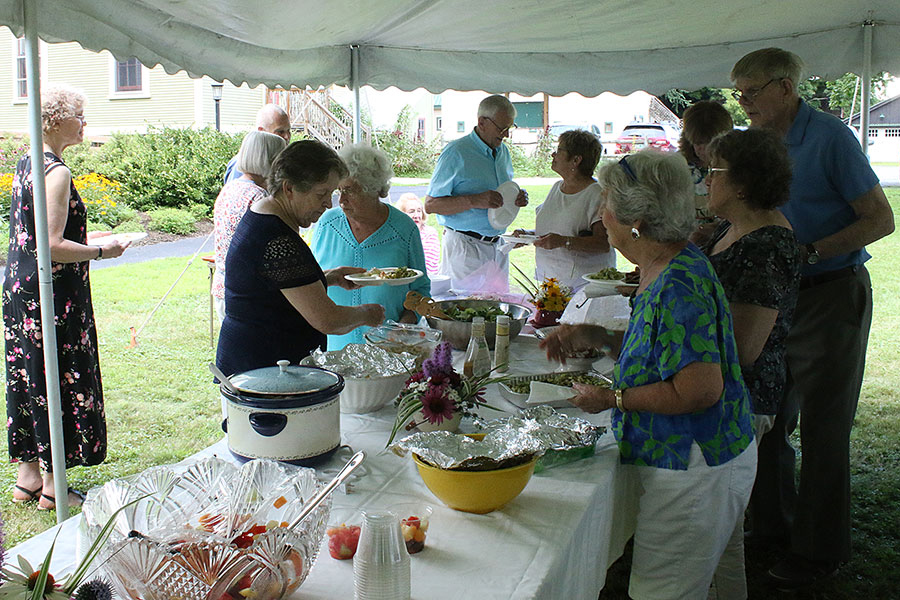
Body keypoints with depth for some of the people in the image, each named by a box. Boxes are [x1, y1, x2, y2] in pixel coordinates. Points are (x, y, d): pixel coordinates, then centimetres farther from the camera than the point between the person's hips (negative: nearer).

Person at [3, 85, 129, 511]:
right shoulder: (56, 172, -17)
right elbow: (52, 247, -22)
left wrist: (87, 239, 17)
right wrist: (100, 251, -10)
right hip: (51, 297, -9)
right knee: (58, 383, 1)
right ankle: (51, 486, 12)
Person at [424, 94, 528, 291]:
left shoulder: (503, 152, 13)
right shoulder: (456, 152, -10)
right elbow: (430, 205, -13)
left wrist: (517, 198, 2)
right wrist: (474, 201, -24)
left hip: (497, 246, 7)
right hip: (465, 247, -7)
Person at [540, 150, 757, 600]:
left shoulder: (679, 285, -26)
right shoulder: (666, 269, 6)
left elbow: (700, 389, -29)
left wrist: (612, 399, -18)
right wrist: (599, 338, 7)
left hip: (692, 471, -10)